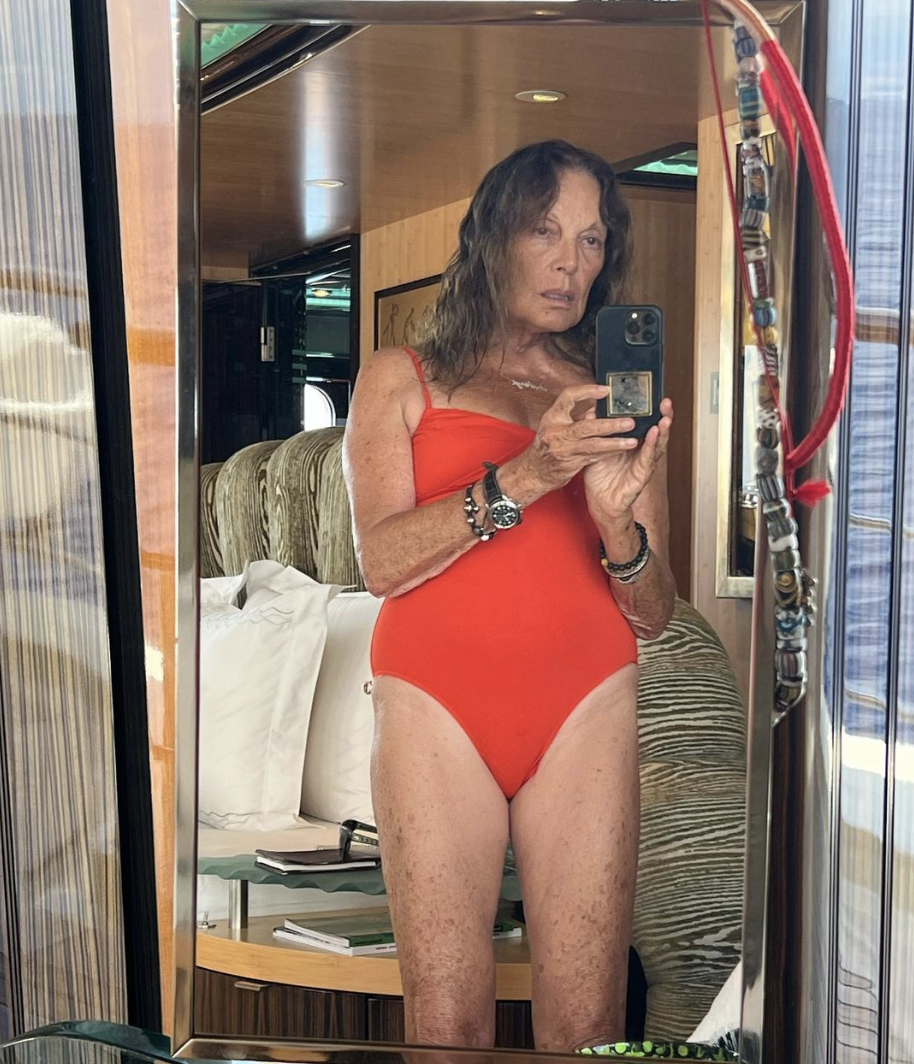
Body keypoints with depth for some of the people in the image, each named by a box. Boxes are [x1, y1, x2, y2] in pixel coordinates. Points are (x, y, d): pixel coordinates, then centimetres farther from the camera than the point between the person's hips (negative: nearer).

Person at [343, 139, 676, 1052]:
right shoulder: (401, 378, 12)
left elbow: (654, 616, 12)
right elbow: (382, 561, -4)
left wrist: (619, 522, -10)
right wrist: (523, 478, -16)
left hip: (585, 712, 2)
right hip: (435, 703, -1)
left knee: (588, 1025, -4)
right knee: (447, 1024, -4)